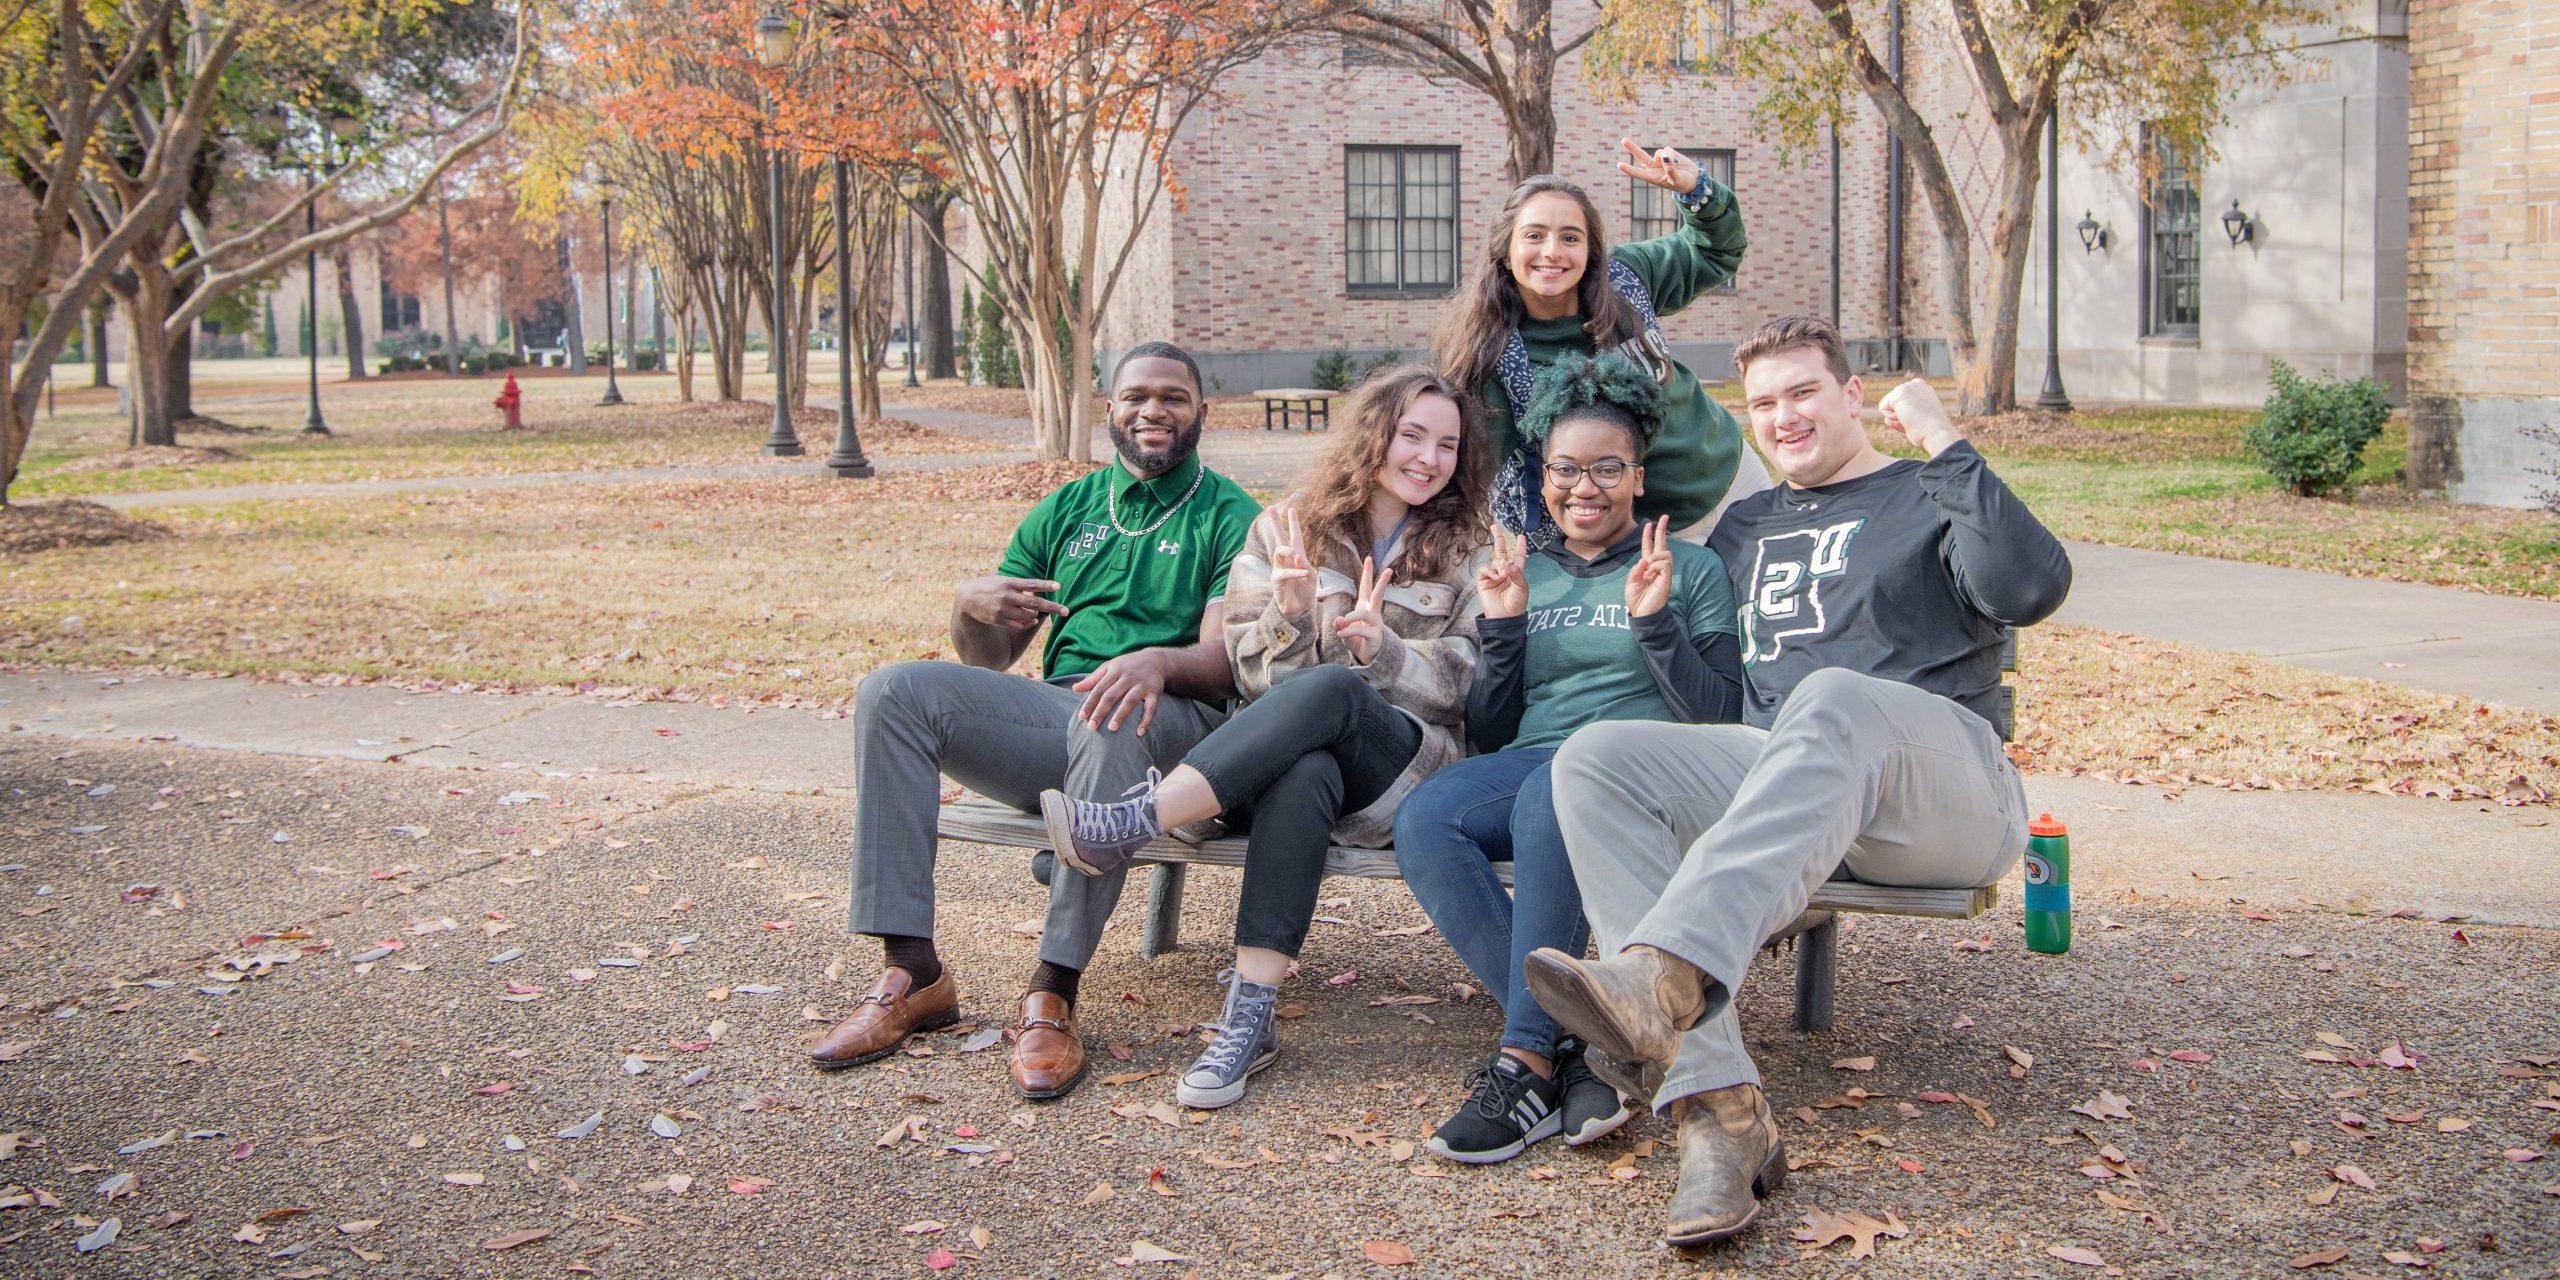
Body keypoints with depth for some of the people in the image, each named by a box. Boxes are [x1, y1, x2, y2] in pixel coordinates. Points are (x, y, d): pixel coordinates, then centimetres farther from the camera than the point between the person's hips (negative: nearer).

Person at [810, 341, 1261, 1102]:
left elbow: (1222, 659, -9)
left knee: (1113, 719, -40)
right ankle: (911, 974, -20)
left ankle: (1054, 994, -33)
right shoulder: (1066, 511, 20)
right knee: (894, 692, -17)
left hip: (1174, 730, -5)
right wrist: (974, 606, -6)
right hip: (1052, 712, 5)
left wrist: (1158, 663, -32)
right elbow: (988, 658, 18)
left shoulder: (1229, 517, 6)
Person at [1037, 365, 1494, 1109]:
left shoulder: (1466, 552, 14)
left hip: (1405, 763, 0)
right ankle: (1251, 1015, -41)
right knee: (1305, 773, -39)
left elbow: (1464, 686, 5)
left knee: (1330, 689, -35)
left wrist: (1381, 648, -15)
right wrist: (1290, 613, -16)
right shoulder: (1286, 529, 13)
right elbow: (1256, 677, 6)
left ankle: (1131, 827, -41)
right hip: (1290, 756, 1)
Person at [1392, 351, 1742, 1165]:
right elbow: (1486, 733, 16)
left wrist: (1655, 621, -9)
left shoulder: (1689, 569, 12)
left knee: (1550, 798, -39)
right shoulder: (1526, 574, 21)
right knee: (1423, 820, -30)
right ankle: (1573, 1049, -29)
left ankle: (1527, 1064, -32)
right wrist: (1503, 625, 3)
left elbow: (1720, 717, 2)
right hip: (1528, 759, 4)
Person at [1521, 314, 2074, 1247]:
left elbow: (2033, 591, -8)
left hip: (1940, 788, -4)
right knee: (1595, 759, -23)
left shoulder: (1927, 501, 15)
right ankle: (1717, 1104, -37)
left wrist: (1945, 445, -6)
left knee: (1833, 698, -38)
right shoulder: (1746, 526, 30)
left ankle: (1659, 979, -62)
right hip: (1773, 777, 5)